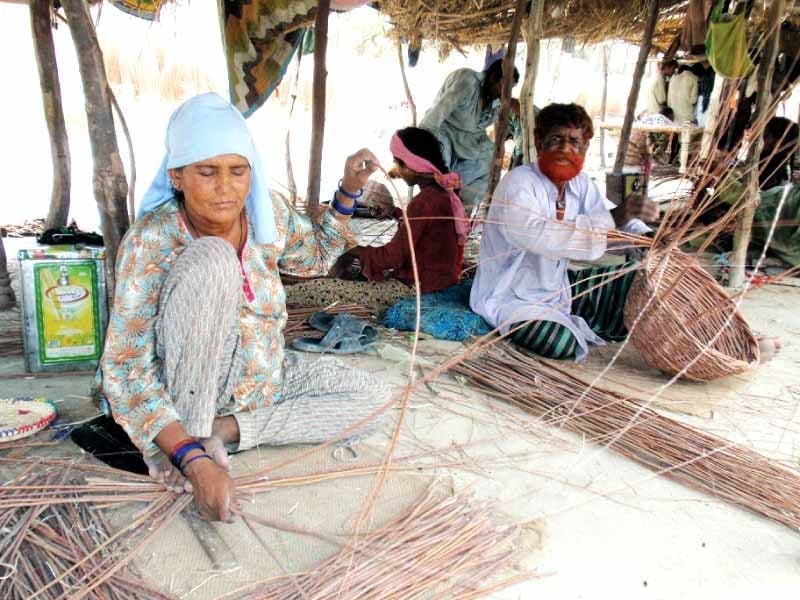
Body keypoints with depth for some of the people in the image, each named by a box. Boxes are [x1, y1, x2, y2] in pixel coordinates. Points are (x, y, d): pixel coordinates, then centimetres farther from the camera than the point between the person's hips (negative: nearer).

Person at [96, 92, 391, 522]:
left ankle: (225, 431, -11)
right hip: (191, 386, -6)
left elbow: (318, 255, 14)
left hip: (261, 376, 6)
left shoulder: (268, 216, -9)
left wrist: (348, 191, -1)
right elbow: (124, 367, -29)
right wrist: (195, 461, -39)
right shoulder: (152, 240, -25)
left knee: (372, 398, -5)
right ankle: (188, 441, -20)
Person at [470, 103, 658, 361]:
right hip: (510, 297, -8)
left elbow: (618, 222, 2)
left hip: (556, 288, 8)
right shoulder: (518, 183, -23)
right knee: (562, 342, -32)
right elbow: (539, 235, -42)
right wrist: (613, 217, -45)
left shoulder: (580, 183, 1)